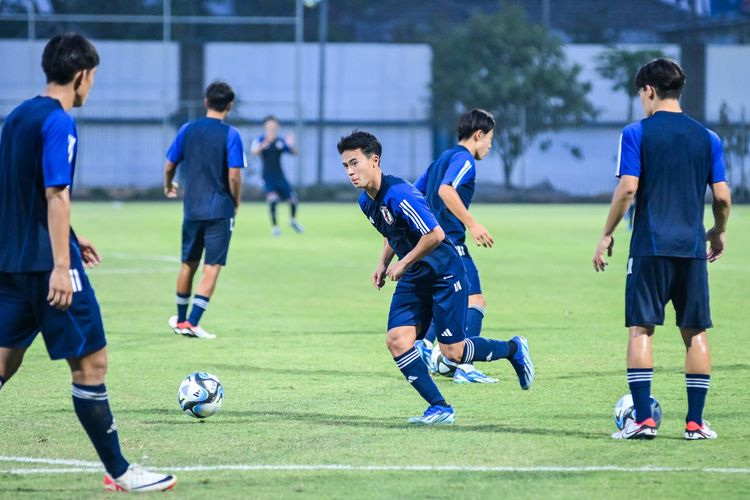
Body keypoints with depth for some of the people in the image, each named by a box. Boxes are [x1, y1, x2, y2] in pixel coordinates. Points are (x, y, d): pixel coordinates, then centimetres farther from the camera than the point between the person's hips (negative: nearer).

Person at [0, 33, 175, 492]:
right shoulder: (59, 123, -13)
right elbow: (56, 196, -20)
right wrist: (61, 265, -23)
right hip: (48, 263, -9)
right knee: (91, 363, -2)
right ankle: (120, 473, 2)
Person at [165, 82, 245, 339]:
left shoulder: (187, 130, 2)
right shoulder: (230, 135, -10)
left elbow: (170, 165, 8)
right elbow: (234, 176, -15)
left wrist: (168, 186, 29)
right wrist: (236, 203, 2)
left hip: (192, 209, 4)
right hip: (220, 210, -4)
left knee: (188, 264, 17)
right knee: (212, 267, 0)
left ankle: (181, 320, 29)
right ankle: (193, 322, -7)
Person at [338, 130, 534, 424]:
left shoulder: (398, 194, -26)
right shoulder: (366, 202, 4)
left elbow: (435, 235, -29)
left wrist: (403, 263, -19)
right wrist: (383, 264, 8)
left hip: (444, 273, -8)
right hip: (413, 279, 8)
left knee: (453, 352, -5)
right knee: (397, 341, -10)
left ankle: (514, 350, 22)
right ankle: (440, 409, -3)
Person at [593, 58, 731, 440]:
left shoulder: (636, 133, -2)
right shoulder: (706, 137, 8)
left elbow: (627, 188, -10)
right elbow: (722, 195, 5)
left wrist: (607, 235, -1)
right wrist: (719, 231, 23)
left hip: (650, 247, -3)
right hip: (693, 248, 3)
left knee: (640, 329, 1)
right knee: (695, 332, 8)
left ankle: (643, 419, -7)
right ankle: (695, 422, 6)